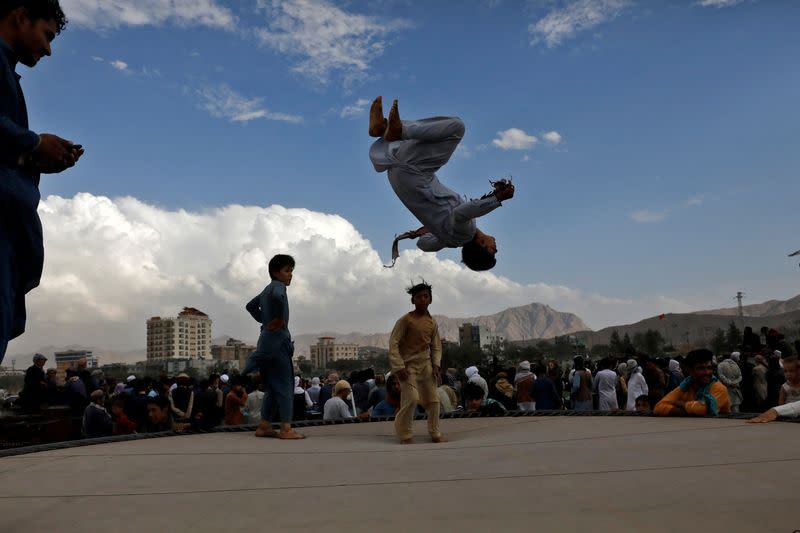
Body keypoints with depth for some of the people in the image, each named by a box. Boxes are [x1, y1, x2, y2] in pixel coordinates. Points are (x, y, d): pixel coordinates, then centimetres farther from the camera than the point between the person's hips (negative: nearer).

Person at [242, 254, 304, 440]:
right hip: (278, 340, -9)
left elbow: (250, 306, 34)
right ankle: (286, 429, -7)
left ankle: (264, 426, 15)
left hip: (266, 341, 10)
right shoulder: (278, 286, -8)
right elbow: (278, 297, -33)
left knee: (273, 386, 13)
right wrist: (281, 319, -20)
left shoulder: (267, 290, 20)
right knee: (285, 384, -7)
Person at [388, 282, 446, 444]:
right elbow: (393, 343, -13)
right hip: (408, 364, -5)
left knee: (433, 400, 6)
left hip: (426, 364, 6)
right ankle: (404, 434, 2)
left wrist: (436, 364, -2)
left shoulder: (433, 323, 5)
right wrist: (398, 367, -19)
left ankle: (435, 432, 22)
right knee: (412, 399, -16)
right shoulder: (405, 320, -11)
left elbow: (436, 346, 13)